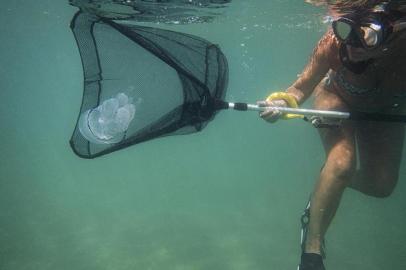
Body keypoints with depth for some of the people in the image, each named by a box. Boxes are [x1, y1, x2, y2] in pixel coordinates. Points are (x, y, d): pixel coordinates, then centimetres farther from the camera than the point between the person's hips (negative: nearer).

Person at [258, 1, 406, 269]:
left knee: (381, 185, 1)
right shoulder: (335, 42, -37)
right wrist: (283, 103, -45)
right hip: (338, 98, -2)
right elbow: (302, 88, -27)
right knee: (342, 163, -27)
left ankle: (329, 183, 35)